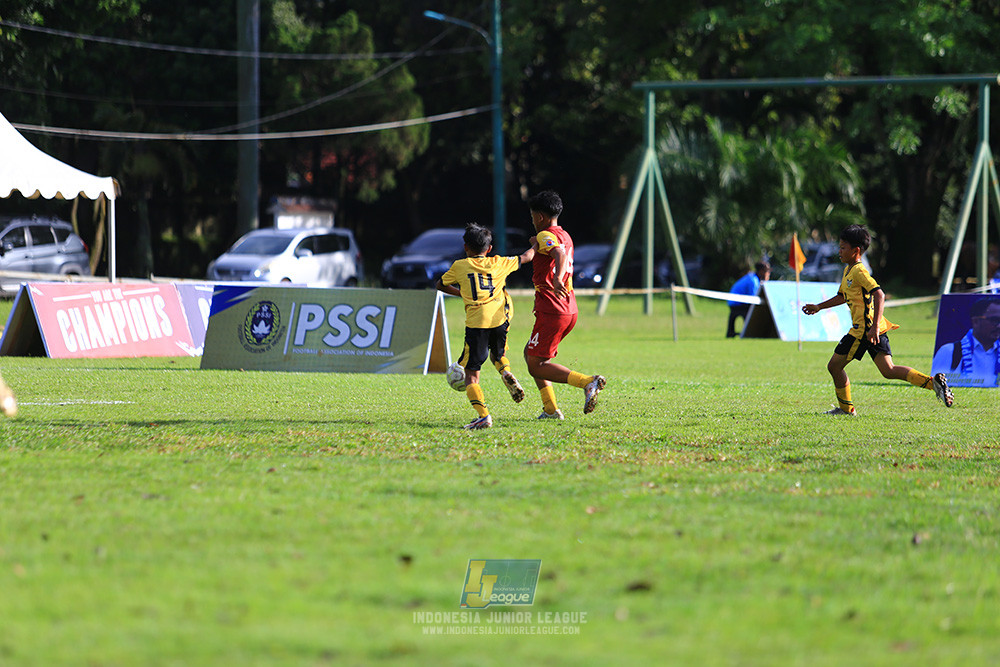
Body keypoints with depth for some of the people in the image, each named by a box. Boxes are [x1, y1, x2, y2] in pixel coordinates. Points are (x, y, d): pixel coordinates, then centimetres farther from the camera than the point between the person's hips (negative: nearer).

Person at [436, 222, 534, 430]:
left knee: (471, 373, 1)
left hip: (475, 323, -3)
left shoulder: (459, 266, 10)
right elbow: (526, 257, 26)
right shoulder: (498, 264, 13)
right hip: (499, 319, 3)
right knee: (498, 353, 30)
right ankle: (506, 372, -3)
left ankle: (483, 415, -15)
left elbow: (440, 285, 25)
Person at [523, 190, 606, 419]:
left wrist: (557, 279, -49)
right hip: (570, 310, 9)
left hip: (552, 312, -9)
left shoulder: (545, 236, -12)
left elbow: (559, 253, -34)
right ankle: (551, 409, 14)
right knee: (530, 354, 21)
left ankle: (587, 382, -20)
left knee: (536, 365, -5)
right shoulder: (565, 236, 17)